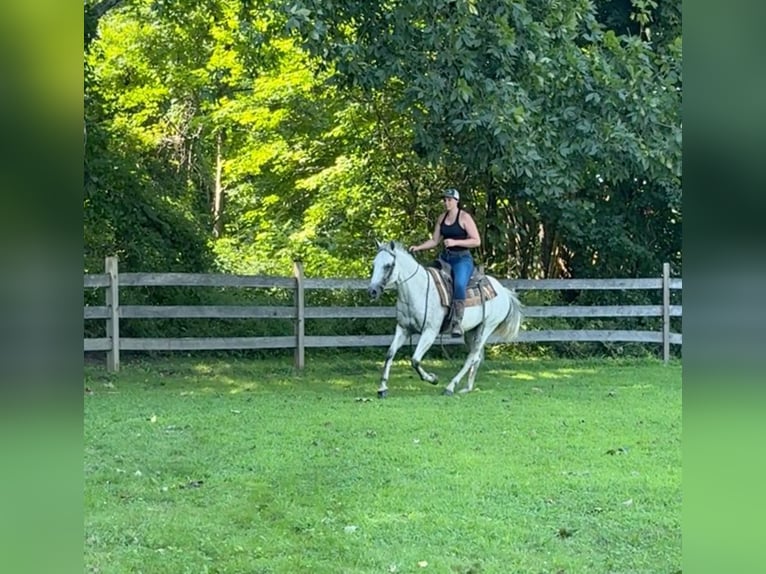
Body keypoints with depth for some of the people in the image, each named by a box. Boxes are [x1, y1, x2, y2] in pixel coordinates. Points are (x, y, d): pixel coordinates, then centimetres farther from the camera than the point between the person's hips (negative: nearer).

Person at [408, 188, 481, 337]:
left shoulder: (464, 217, -7)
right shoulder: (442, 218, 11)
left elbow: (477, 241, -11)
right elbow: (434, 241, 15)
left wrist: (455, 242, -21)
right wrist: (418, 247, -1)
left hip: (462, 258, -8)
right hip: (445, 258, 8)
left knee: (459, 284, -35)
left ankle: (457, 323, -33)